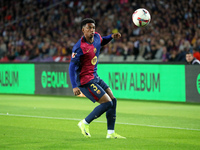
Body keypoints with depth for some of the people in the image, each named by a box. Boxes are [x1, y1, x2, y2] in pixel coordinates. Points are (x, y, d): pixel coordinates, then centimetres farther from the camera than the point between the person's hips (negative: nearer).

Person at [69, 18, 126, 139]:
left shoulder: (97, 37, 2)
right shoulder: (79, 47, -22)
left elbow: (101, 42, 29)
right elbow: (72, 67, -21)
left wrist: (112, 37, 9)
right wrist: (74, 86, -27)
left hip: (95, 77, 9)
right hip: (85, 81, -9)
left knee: (113, 101, 6)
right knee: (107, 103, -14)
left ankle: (111, 133, 11)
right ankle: (85, 123, 1)